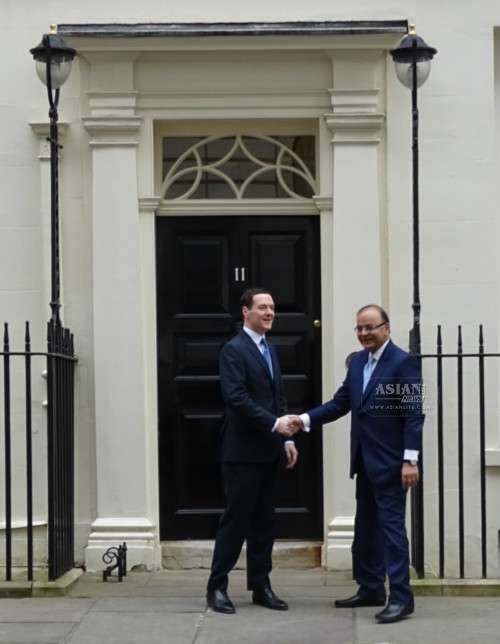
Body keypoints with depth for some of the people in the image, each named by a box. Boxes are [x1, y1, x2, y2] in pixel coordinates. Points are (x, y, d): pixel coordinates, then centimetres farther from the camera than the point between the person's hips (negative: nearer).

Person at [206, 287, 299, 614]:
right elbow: (236, 397, -20)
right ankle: (217, 587, 4)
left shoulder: (269, 349, 17)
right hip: (243, 452, -8)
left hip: (268, 451, 8)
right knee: (236, 520, -4)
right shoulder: (234, 350, -10)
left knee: (263, 521, 10)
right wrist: (274, 424, -24)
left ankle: (261, 587, 16)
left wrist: (286, 438, 8)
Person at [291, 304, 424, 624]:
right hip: (364, 461, 8)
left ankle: (401, 597, -5)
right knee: (366, 527, 15)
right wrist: (306, 419, -3)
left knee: (391, 526, -8)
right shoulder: (357, 361, 11)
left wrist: (410, 459, -22)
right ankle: (370, 589, 25)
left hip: (390, 462, -8)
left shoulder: (403, 362, -12)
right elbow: (341, 402, 11)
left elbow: (414, 414, -16)